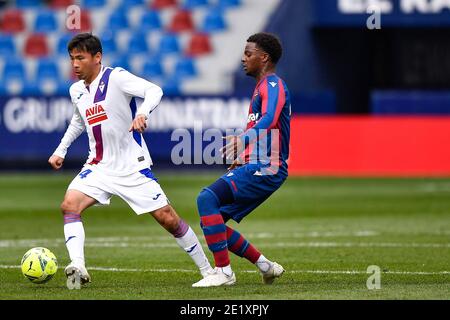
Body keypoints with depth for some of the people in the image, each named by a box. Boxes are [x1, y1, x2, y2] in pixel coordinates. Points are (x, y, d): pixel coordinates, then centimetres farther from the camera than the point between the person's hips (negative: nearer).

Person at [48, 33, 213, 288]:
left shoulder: (116, 77, -12)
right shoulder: (76, 91, 8)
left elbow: (154, 90, -27)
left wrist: (143, 113, -45)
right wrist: (61, 151, 24)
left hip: (133, 166, -5)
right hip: (99, 167, 5)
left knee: (168, 219, -4)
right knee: (70, 205, -20)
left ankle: (208, 270, 10)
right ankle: (78, 268, -29)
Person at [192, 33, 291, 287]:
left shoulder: (273, 86, -10)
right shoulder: (262, 87, 23)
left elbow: (269, 121, -30)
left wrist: (243, 140, -46)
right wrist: (242, 158, 32)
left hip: (266, 169, -11)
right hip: (255, 167, 11)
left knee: (207, 198, -25)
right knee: (211, 220, 7)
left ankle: (224, 271, -23)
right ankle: (264, 265, 13)